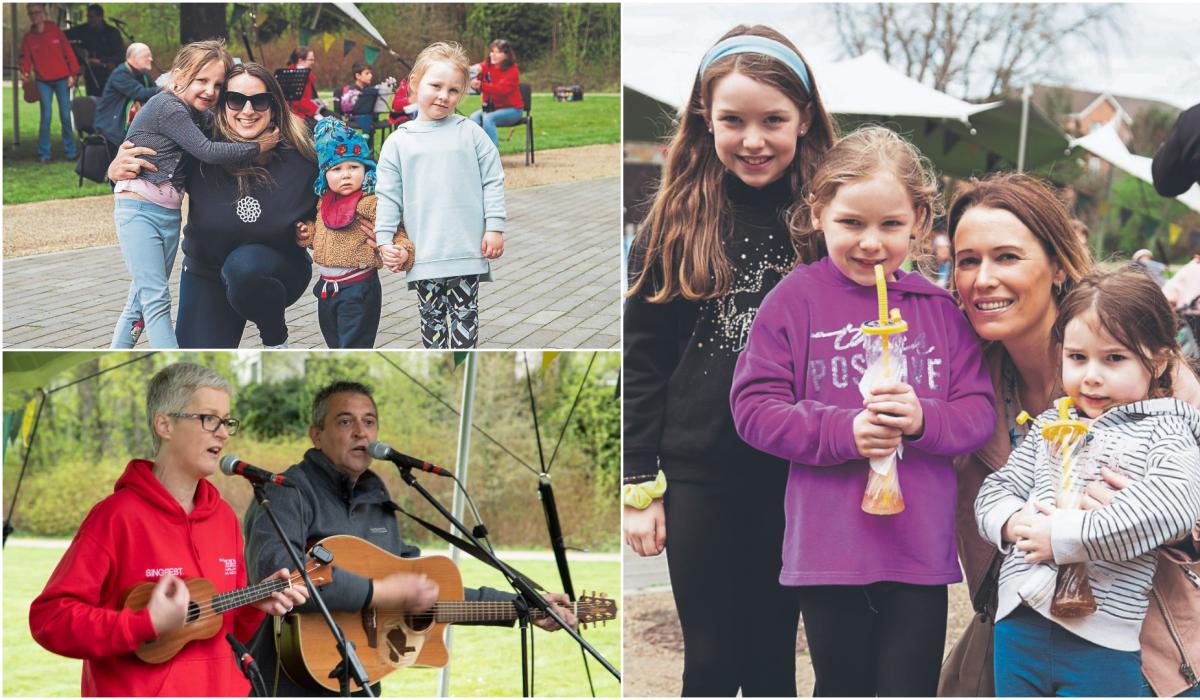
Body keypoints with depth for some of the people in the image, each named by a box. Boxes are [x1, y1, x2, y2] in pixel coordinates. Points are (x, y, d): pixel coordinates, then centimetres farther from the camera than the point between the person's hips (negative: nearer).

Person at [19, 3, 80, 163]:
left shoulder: (55, 31, 1)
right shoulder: (28, 37, 5)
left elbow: (68, 51, 2)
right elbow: (26, 58, 1)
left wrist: (72, 73, -4)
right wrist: (25, 72, -20)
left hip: (62, 79, -1)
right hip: (43, 82, 1)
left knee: (65, 116, 1)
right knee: (45, 117, -5)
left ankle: (70, 150, 10)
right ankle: (44, 153, 0)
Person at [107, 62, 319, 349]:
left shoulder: (298, 157, -20)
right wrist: (117, 171, -26)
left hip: (278, 272, -1)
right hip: (206, 275, 2)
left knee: (244, 264, -35)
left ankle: (276, 338, -6)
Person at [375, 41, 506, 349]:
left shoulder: (471, 133, 2)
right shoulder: (398, 141, 4)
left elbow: (493, 182, 3)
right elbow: (388, 195, 4)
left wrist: (495, 227, -3)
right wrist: (384, 239, -2)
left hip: (468, 250, -1)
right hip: (424, 252, 1)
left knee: (465, 316, 6)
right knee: (431, 317, 8)